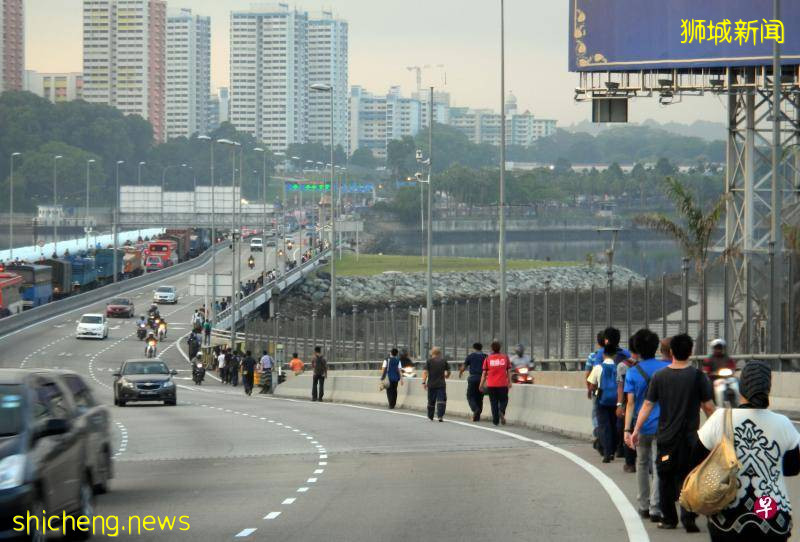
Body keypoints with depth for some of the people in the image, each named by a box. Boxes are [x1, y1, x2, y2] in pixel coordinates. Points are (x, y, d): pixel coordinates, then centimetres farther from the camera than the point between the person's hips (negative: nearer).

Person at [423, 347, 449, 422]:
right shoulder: (443, 361, 4)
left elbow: (425, 372, -10)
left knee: (431, 401, 12)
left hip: (431, 384, 0)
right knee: (441, 400, -4)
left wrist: (424, 382, -11)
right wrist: (446, 376, 33)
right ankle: (440, 416, -18)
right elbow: (448, 371, 12)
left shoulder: (429, 361, -1)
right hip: (441, 384, 0)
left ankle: (430, 417, 25)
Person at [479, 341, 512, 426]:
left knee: (494, 402, 8)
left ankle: (495, 420, 6)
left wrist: (482, 384, 8)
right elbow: (509, 371, 2)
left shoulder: (488, 358, 0)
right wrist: (509, 382, 11)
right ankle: (501, 412, -18)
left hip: (491, 384, 0)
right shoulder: (505, 357, 0)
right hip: (503, 384, 0)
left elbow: (484, 373, 1)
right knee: (503, 400, 12)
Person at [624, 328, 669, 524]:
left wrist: (627, 429, -9)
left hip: (641, 426, 1)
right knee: (658, 467, -1)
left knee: (642, 464, 18)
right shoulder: (666, 368, -1)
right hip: (662, 426, -1)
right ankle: (655, 509, -10)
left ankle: (644, 506, 23)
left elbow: (630, 403, -8)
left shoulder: (633, 372, -3)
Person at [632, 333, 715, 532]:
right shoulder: (698, 376, -7)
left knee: (666, 478, 12)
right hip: (690, 437, -1)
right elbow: (708, 407, -3)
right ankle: (688, 518, -9)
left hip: (666, 436, 1)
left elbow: (648, 405, -3)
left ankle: (669, 519, 17)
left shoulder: (659, 376, -2)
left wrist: (636, 430, 3)